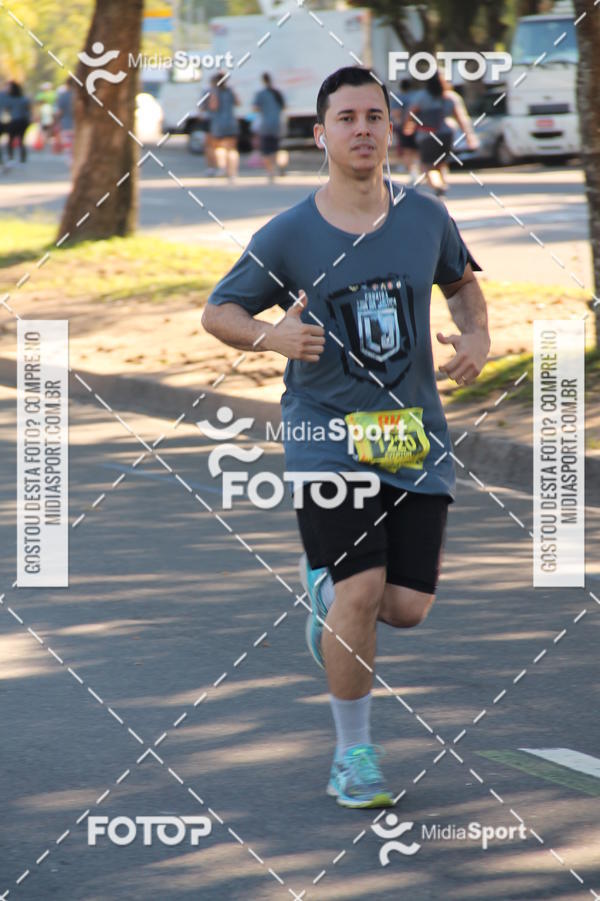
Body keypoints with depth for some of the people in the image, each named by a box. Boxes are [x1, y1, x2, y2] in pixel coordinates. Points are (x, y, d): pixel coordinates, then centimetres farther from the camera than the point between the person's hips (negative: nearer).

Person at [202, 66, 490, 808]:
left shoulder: (425, 217, 2)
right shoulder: (287, 236, -6)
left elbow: (461, 280, 22)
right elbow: (217, 313, 4)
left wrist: (476, 335, 1)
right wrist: (272, 335, -17)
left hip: (415, 437, 3)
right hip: (328, 432, -3)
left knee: (407, 607, -1)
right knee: (362, 590, -14)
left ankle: (323, 583, 35)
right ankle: (353, 753, 4)